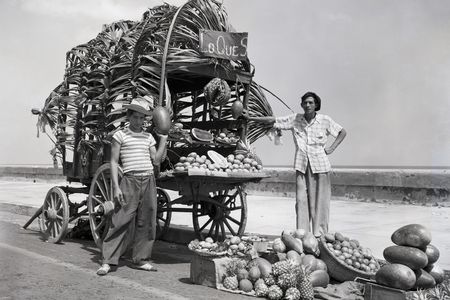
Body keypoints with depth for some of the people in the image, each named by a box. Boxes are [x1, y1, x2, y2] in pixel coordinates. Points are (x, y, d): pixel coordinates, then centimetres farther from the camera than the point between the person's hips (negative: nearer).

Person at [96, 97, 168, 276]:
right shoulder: (120, 135, 3)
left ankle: (140, 259, 17)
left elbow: (156, 160, 6)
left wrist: (164, 139, 3)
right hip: (130, 181, -4)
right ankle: (107, 261, 0)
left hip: (149, 182, 5)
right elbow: (114, 162, 0)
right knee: (121, 222, -7)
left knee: (147, 222, 6)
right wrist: (116, 187, -9)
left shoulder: (148, 137, 15)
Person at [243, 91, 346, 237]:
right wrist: (250, 118, 5)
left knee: (320, 200, 0)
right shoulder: (295, 119, 4)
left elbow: (342, 132, 13)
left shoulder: (325, 120, 1)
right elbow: (273, 120, 7)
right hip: (301, 165, 2)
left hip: (320, 164, -1)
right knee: (301, 199, -1)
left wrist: (332, 148, 2)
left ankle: (320, 234, 10)